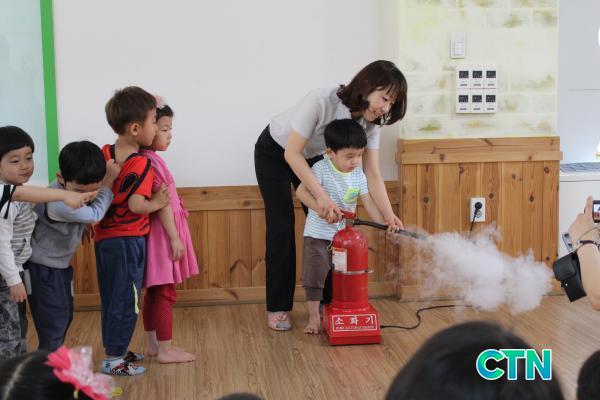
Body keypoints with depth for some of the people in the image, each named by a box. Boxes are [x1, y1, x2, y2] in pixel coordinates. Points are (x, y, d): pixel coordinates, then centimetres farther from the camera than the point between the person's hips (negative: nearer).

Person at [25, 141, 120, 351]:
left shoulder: (75, 186, -8)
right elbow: (95, 213, -22)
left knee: (65, 315, 20)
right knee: (54, 321, -6)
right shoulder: (58, 204, -37)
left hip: (59, 264, 9)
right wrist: (110, 180, -18)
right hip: (42, 268, -9)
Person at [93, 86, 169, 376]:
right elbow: (136, 205, -27)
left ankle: (114, 350, 31)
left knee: (110, 298, 18)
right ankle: (113, 359, 13)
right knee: (126, 301, 5)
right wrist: (156, 203, -13)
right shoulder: (141, 164, -19)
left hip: (103, 237, 8)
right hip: (128, 240, -7)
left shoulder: (104, 154, 2)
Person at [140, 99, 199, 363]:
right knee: (165, 293, -3)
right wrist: (175, 238, -18)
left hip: (161, 233, 10)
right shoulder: (151, 162, -18)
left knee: (154, 293, 14)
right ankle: (165, 349, 4)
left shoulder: (149, 159, 11)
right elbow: (162, 204, -20)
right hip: (162, 233, -10)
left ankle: (153, 345, 21)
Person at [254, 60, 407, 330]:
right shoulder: (321, 101, -38)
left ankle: (328, 302, 9)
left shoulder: (371, 122, -19)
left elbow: (372, 175, -17)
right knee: (281, 227, -8)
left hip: (311, 156, 6)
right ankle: (277, 308, 2)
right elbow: (292, 154, -34)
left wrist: (390, 216, -30)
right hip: (275, 153, -5)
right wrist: (321, 196, -41)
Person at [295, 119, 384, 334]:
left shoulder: (358, 175, -2)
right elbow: (301, 191, -26)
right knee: (314, 274, -3)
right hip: (317, 234, -5)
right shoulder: (321, 169, -18)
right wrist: (321, 208, -37)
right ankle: (314, 316, 8)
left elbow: (368, 202, -1)